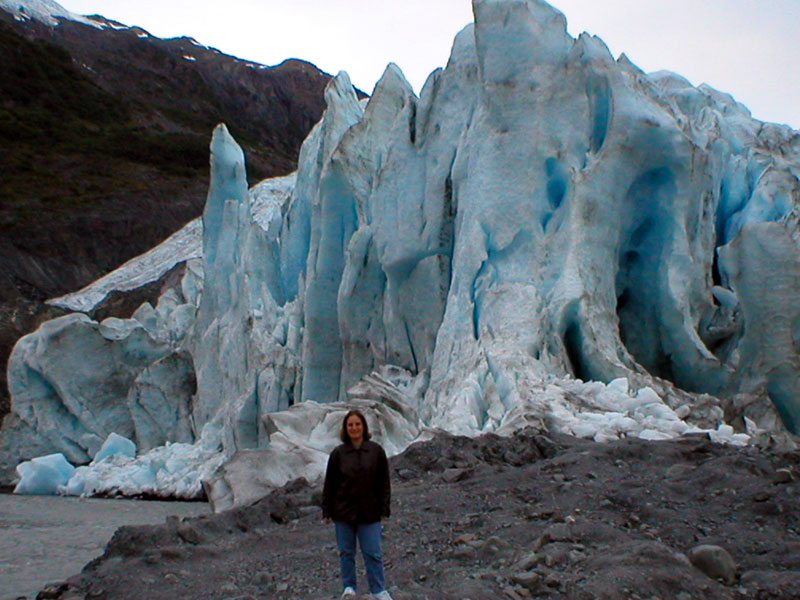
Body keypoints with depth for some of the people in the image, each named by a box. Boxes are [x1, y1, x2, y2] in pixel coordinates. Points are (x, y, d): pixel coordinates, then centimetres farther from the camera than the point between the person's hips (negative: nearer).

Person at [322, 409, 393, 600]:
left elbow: (384, 482, 2)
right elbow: (329, 484, 3)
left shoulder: (376, 451, -2)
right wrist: (327, 511, 2)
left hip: (369, 512, -1)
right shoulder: (338, 453, -2)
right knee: (346, 552, 10)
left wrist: (384, 509, 0)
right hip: (343, 512, 1)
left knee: (373, 553, 3)